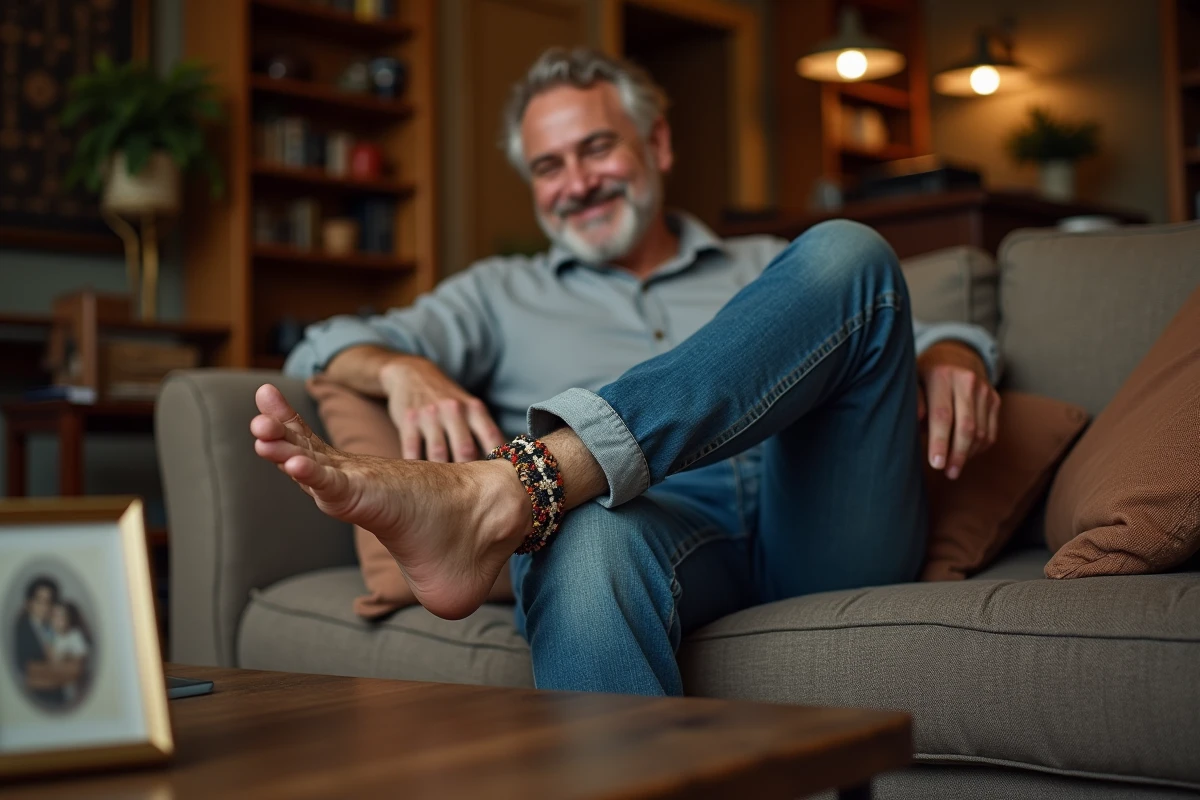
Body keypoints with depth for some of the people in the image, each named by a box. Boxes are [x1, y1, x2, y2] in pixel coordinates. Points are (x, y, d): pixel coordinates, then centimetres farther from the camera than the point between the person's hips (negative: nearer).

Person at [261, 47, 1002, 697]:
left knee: (845, 253, -24)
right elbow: (327, 348, 20)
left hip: (822, 536, 2)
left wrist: (952, 354, 0)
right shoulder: (503, 293, 29)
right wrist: (404, 370, -5)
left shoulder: (768, 270, 32)